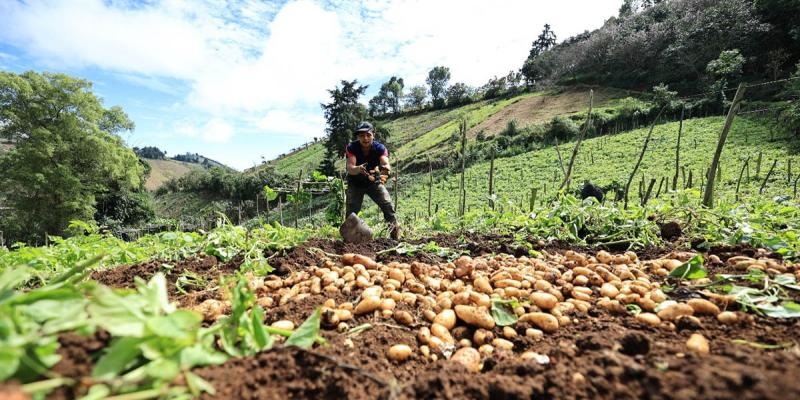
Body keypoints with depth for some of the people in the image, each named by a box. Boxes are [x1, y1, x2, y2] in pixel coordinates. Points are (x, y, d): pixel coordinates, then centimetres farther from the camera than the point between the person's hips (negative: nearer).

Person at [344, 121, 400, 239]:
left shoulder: (380, 148, -20)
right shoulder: (351, 148, -23)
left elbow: (386, 164, -37)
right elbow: (350, 168, -36)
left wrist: (385, 169, -62)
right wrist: (358, 169, -60)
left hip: (374, 182, 1)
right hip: (355, 183, 0)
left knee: (388, 205, -11)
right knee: (352, 211, -8)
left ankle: (395, 233, 2)